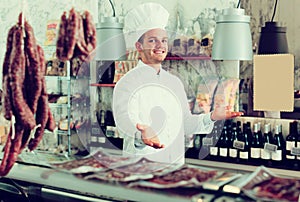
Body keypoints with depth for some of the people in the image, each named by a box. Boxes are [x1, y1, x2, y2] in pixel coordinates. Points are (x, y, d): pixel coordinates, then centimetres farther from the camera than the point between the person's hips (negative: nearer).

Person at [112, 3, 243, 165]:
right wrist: (141, 134, -42)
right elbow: (125, 123, -22)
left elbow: (186, 125, 15)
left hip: (175, 164, 5)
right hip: (140, 167, -5)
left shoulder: (175, 82, 12)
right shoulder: (128, 83, -7)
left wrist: (211, 117, -1)